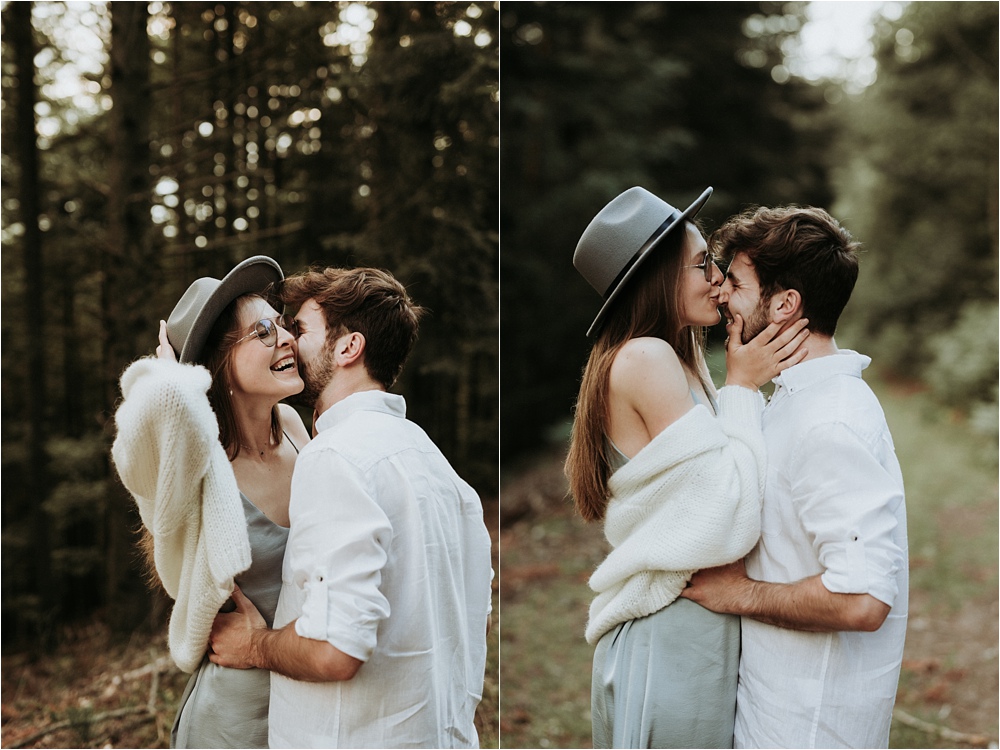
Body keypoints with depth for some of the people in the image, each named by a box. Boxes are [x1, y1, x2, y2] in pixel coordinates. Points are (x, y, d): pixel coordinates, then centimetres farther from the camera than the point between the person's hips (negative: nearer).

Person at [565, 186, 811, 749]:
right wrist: (741, 387, -11)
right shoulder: (645, 358, -18)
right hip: (671, 638, -9)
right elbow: (727, 521, -21)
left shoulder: (680, 362, 11)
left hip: (698, 632, 9)